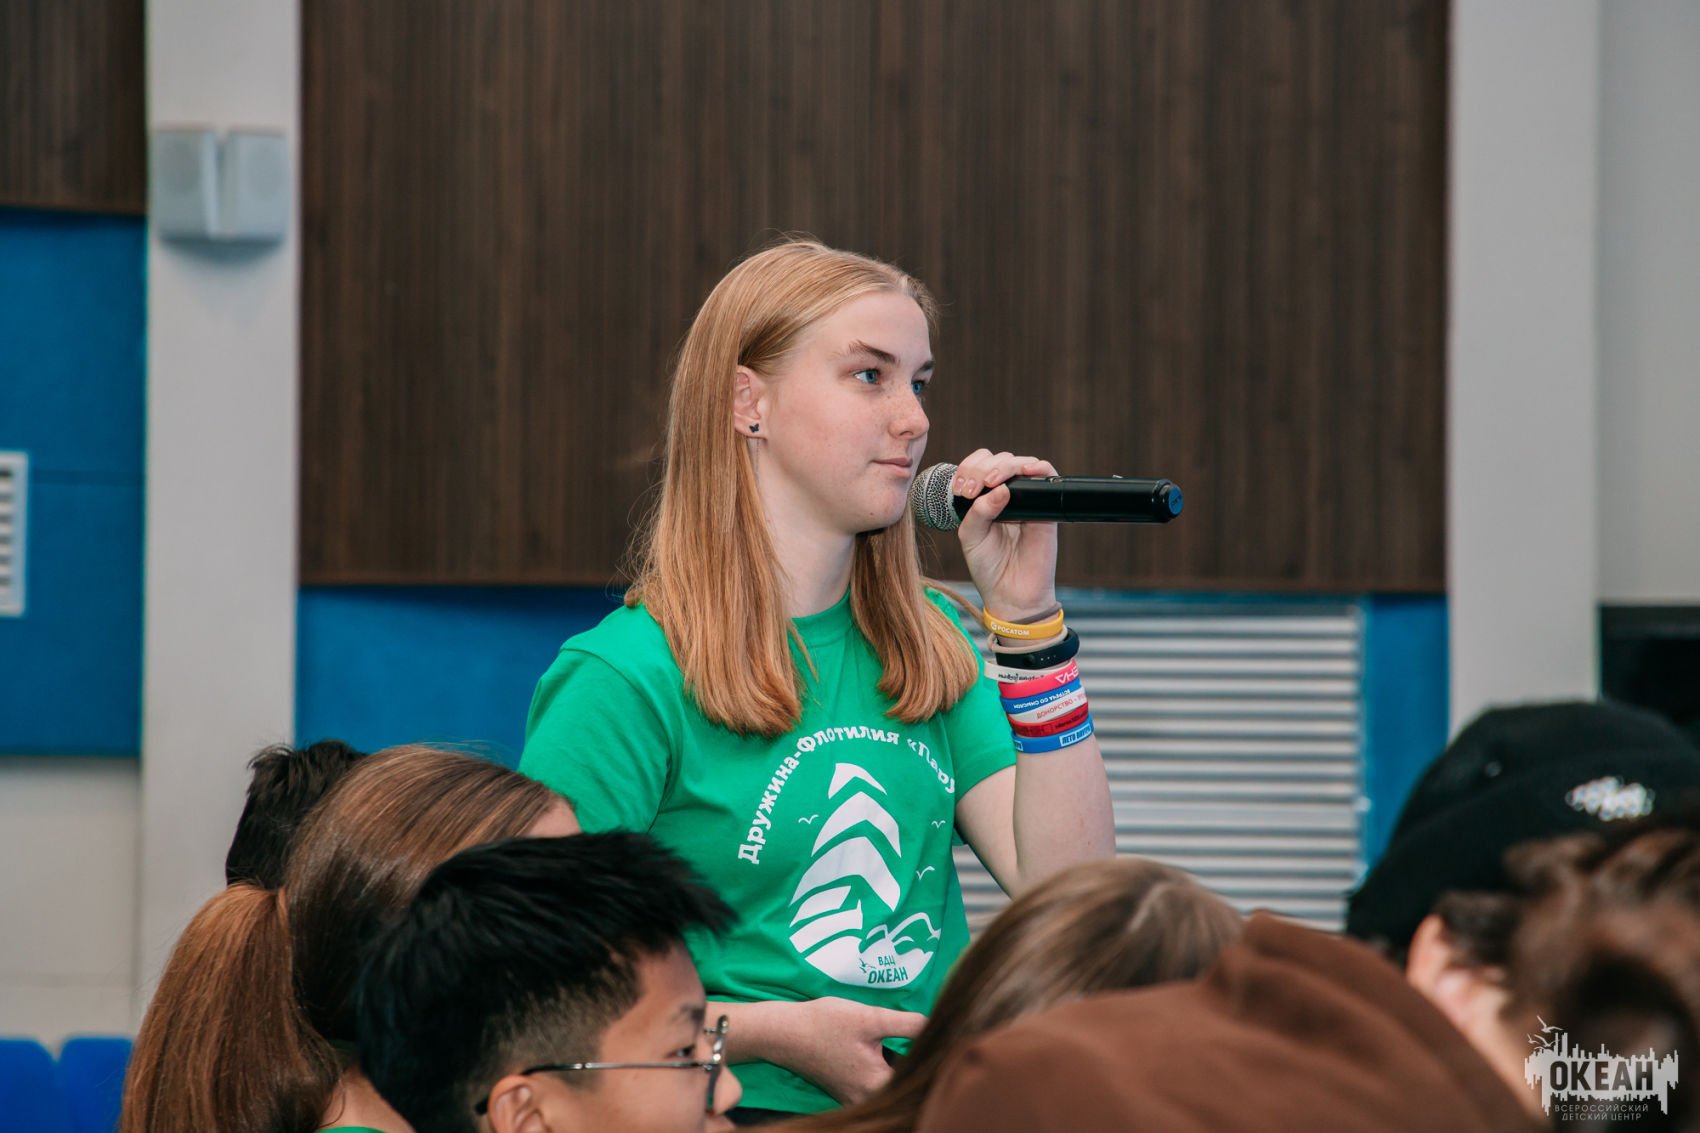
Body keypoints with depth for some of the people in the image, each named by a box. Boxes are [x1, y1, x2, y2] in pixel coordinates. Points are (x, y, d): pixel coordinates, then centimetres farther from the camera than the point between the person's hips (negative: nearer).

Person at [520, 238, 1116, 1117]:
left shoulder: (926, 646, 12)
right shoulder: (628, 677, -7)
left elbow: (1068, 887, 0)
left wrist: (1028, 616, -3)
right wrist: (777, 1032, -15)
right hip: (755, 1107, -5)